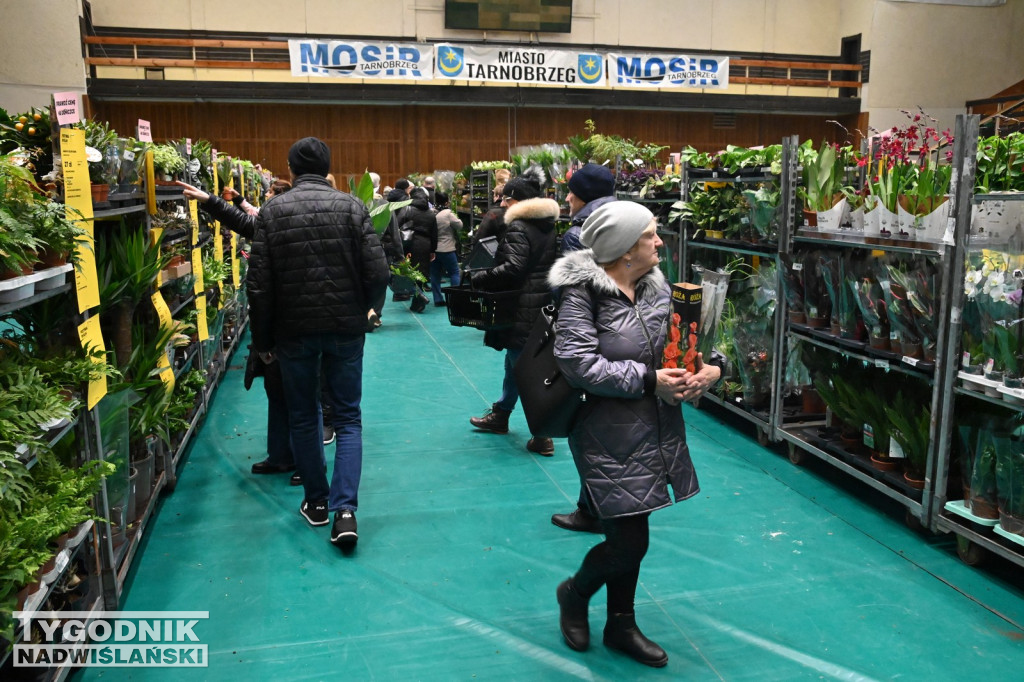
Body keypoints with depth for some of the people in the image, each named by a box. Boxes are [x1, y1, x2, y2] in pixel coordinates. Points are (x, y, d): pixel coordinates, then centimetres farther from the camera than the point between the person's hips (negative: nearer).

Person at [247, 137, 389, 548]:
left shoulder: (273, 211, -4)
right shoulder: (352, 207, -4)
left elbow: (259, 283, -6)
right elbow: (377, 274, -10)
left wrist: (262, 339, 5)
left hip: (294, 331, 0)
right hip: (346, 329, 0)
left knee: (303, 417, 16)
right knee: (347, 417, 8)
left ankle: (316, 502, 26)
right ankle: (344, 508, -3)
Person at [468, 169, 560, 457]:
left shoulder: (519, 228, -16)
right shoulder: (549, 226, 11)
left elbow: (512, 268, -26)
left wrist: (478, 278, -17)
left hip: (522, 308, -10)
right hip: (544, 304, 10)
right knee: (514, 362, 23)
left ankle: (542, 437, 1)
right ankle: (500, 416, 40)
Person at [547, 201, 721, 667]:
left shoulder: (656, 287, 5)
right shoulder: (582, 293, -17)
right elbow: (579, 364, -25)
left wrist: (710, 367, -5)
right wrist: (648, 381, -22)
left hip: (655, 429, 7)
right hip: (608, 435, -7)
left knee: (630, 534, 18)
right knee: (629, 543, -4)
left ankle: (620, 625, 39)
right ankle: (574, 593, 30)